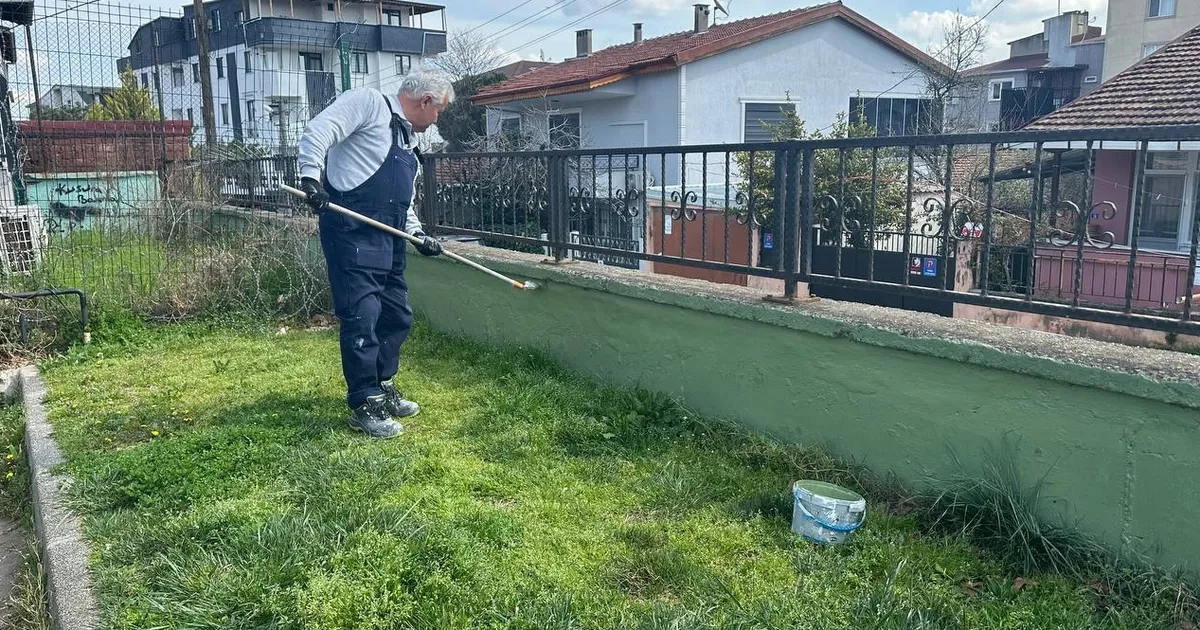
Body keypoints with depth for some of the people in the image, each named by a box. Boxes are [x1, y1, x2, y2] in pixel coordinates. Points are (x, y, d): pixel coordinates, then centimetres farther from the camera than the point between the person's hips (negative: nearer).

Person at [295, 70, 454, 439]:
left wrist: (418, 234, 15)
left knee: (398, 316, 14)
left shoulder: (408, 140, 24)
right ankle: (365, 405, 2)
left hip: (387, 239, 10)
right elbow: (316, 133, -15)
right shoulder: (368, 102, -3)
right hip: (351, 232, -9)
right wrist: (311, 178, -27)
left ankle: (384, 388, 30)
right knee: (362, 316, -8)